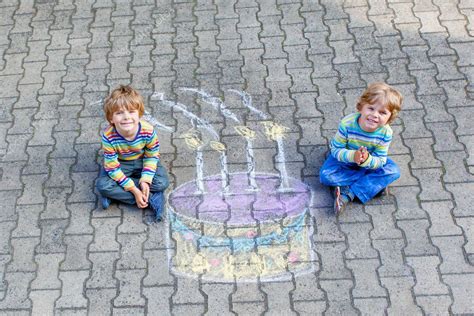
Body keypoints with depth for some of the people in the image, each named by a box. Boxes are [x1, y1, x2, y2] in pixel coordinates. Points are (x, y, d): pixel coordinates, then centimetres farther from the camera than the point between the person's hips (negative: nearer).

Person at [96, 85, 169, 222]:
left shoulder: (148, 131, -29)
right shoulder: (108, 136, -32)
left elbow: (152, 156, -12)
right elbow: (112, 166, -25)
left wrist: (145, 180, -25)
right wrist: (134, 189, -28)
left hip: (142, 162, 1)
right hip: (120, 164, -1)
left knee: (162, 182, -22)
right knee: (103, 185, -26)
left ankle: (118, 194, -14)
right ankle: (151, 198, -23)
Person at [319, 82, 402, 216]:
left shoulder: (385, 133, -27)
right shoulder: (347, 124, -33)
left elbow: (380, 161, -21)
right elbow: (336, 150, -25)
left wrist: (366, 160, -44)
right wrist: (352, 156, -44)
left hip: (370, 161, 2)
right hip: (345, 158, -1)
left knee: (393, 171, -21)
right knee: (325, 175, -26)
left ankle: (347, 194, -28)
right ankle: (374, 183, -17)